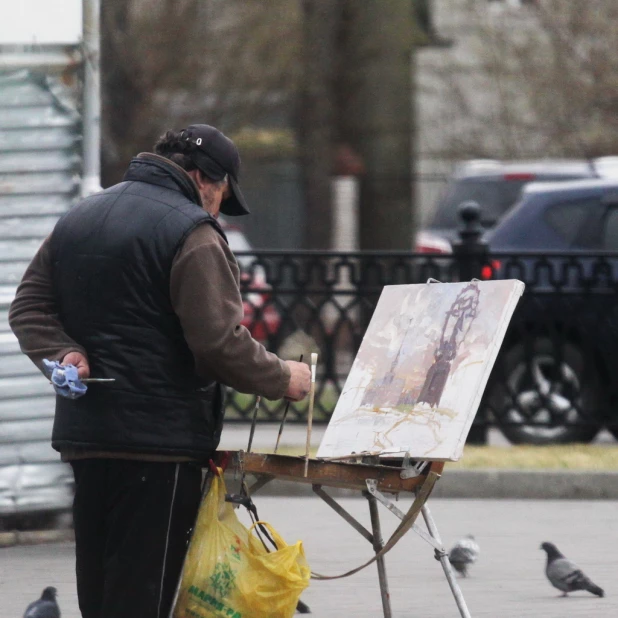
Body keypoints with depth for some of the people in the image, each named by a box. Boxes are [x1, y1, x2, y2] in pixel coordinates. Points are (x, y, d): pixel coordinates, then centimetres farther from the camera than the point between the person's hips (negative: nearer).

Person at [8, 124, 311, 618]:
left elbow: (30, 307, 13)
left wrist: (64, 353, -2)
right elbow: (220, 341, -17)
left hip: (84, 434, 8)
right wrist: (282, 379, -3)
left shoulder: (78, 220, 14)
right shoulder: (192, 234, -12)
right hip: (161, 439, -8)